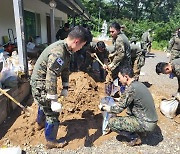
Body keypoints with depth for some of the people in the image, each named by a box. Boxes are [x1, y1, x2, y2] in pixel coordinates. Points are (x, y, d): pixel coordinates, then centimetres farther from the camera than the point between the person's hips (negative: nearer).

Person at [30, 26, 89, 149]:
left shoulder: (65, 48, -1)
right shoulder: (58, 53, -33)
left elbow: (65, 69, 7)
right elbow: (51, 78, -35)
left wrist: (65, 87, 8)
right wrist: (54, 100, -32)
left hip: (42, 82, 10)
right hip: (40, 85, -10)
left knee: (45, 104, 32)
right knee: (52, 113, 2)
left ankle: (41, 123, 59)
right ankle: (51, 141, 21)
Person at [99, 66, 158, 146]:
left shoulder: (131, 88, -22)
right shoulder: (139, 84, 5)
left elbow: (118, 109, -14)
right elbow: (126, 101, 21)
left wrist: (103, 108, 2)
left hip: (146, 124, -9)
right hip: (151, 120, 9)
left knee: (111, 122, -9)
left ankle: (135, 137, 3)